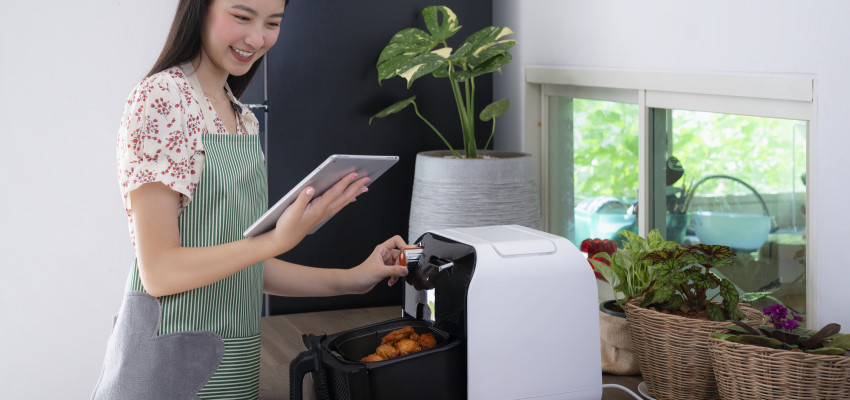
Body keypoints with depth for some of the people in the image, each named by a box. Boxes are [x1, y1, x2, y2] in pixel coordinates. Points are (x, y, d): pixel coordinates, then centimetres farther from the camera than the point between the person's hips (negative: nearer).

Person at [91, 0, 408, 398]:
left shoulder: (244, 120, 11)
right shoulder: (159, 99, -13)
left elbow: (242, 261, 12)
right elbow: (160, 271, -17)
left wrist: (349, 280, 5)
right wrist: (279, 240, -26)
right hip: (171, 363, -7)